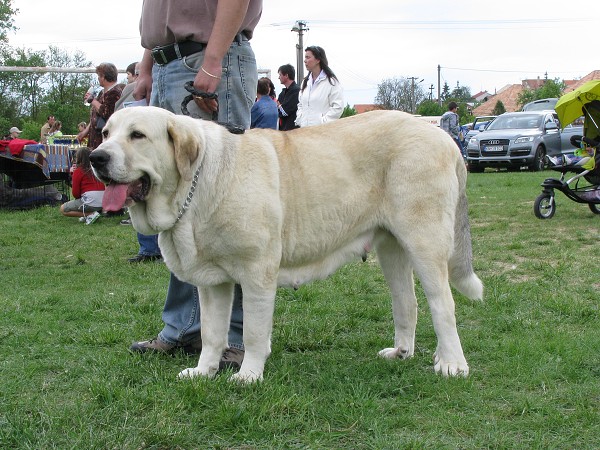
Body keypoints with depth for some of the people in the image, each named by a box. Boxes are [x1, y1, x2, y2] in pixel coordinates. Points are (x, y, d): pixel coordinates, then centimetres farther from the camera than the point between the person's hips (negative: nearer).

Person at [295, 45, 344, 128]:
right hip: (304, 128, 6)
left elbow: (338, 107, -10)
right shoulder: (305, 82, 19)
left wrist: (322, 122, -13)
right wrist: (300, 120, 10)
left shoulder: (331, 81, -3)